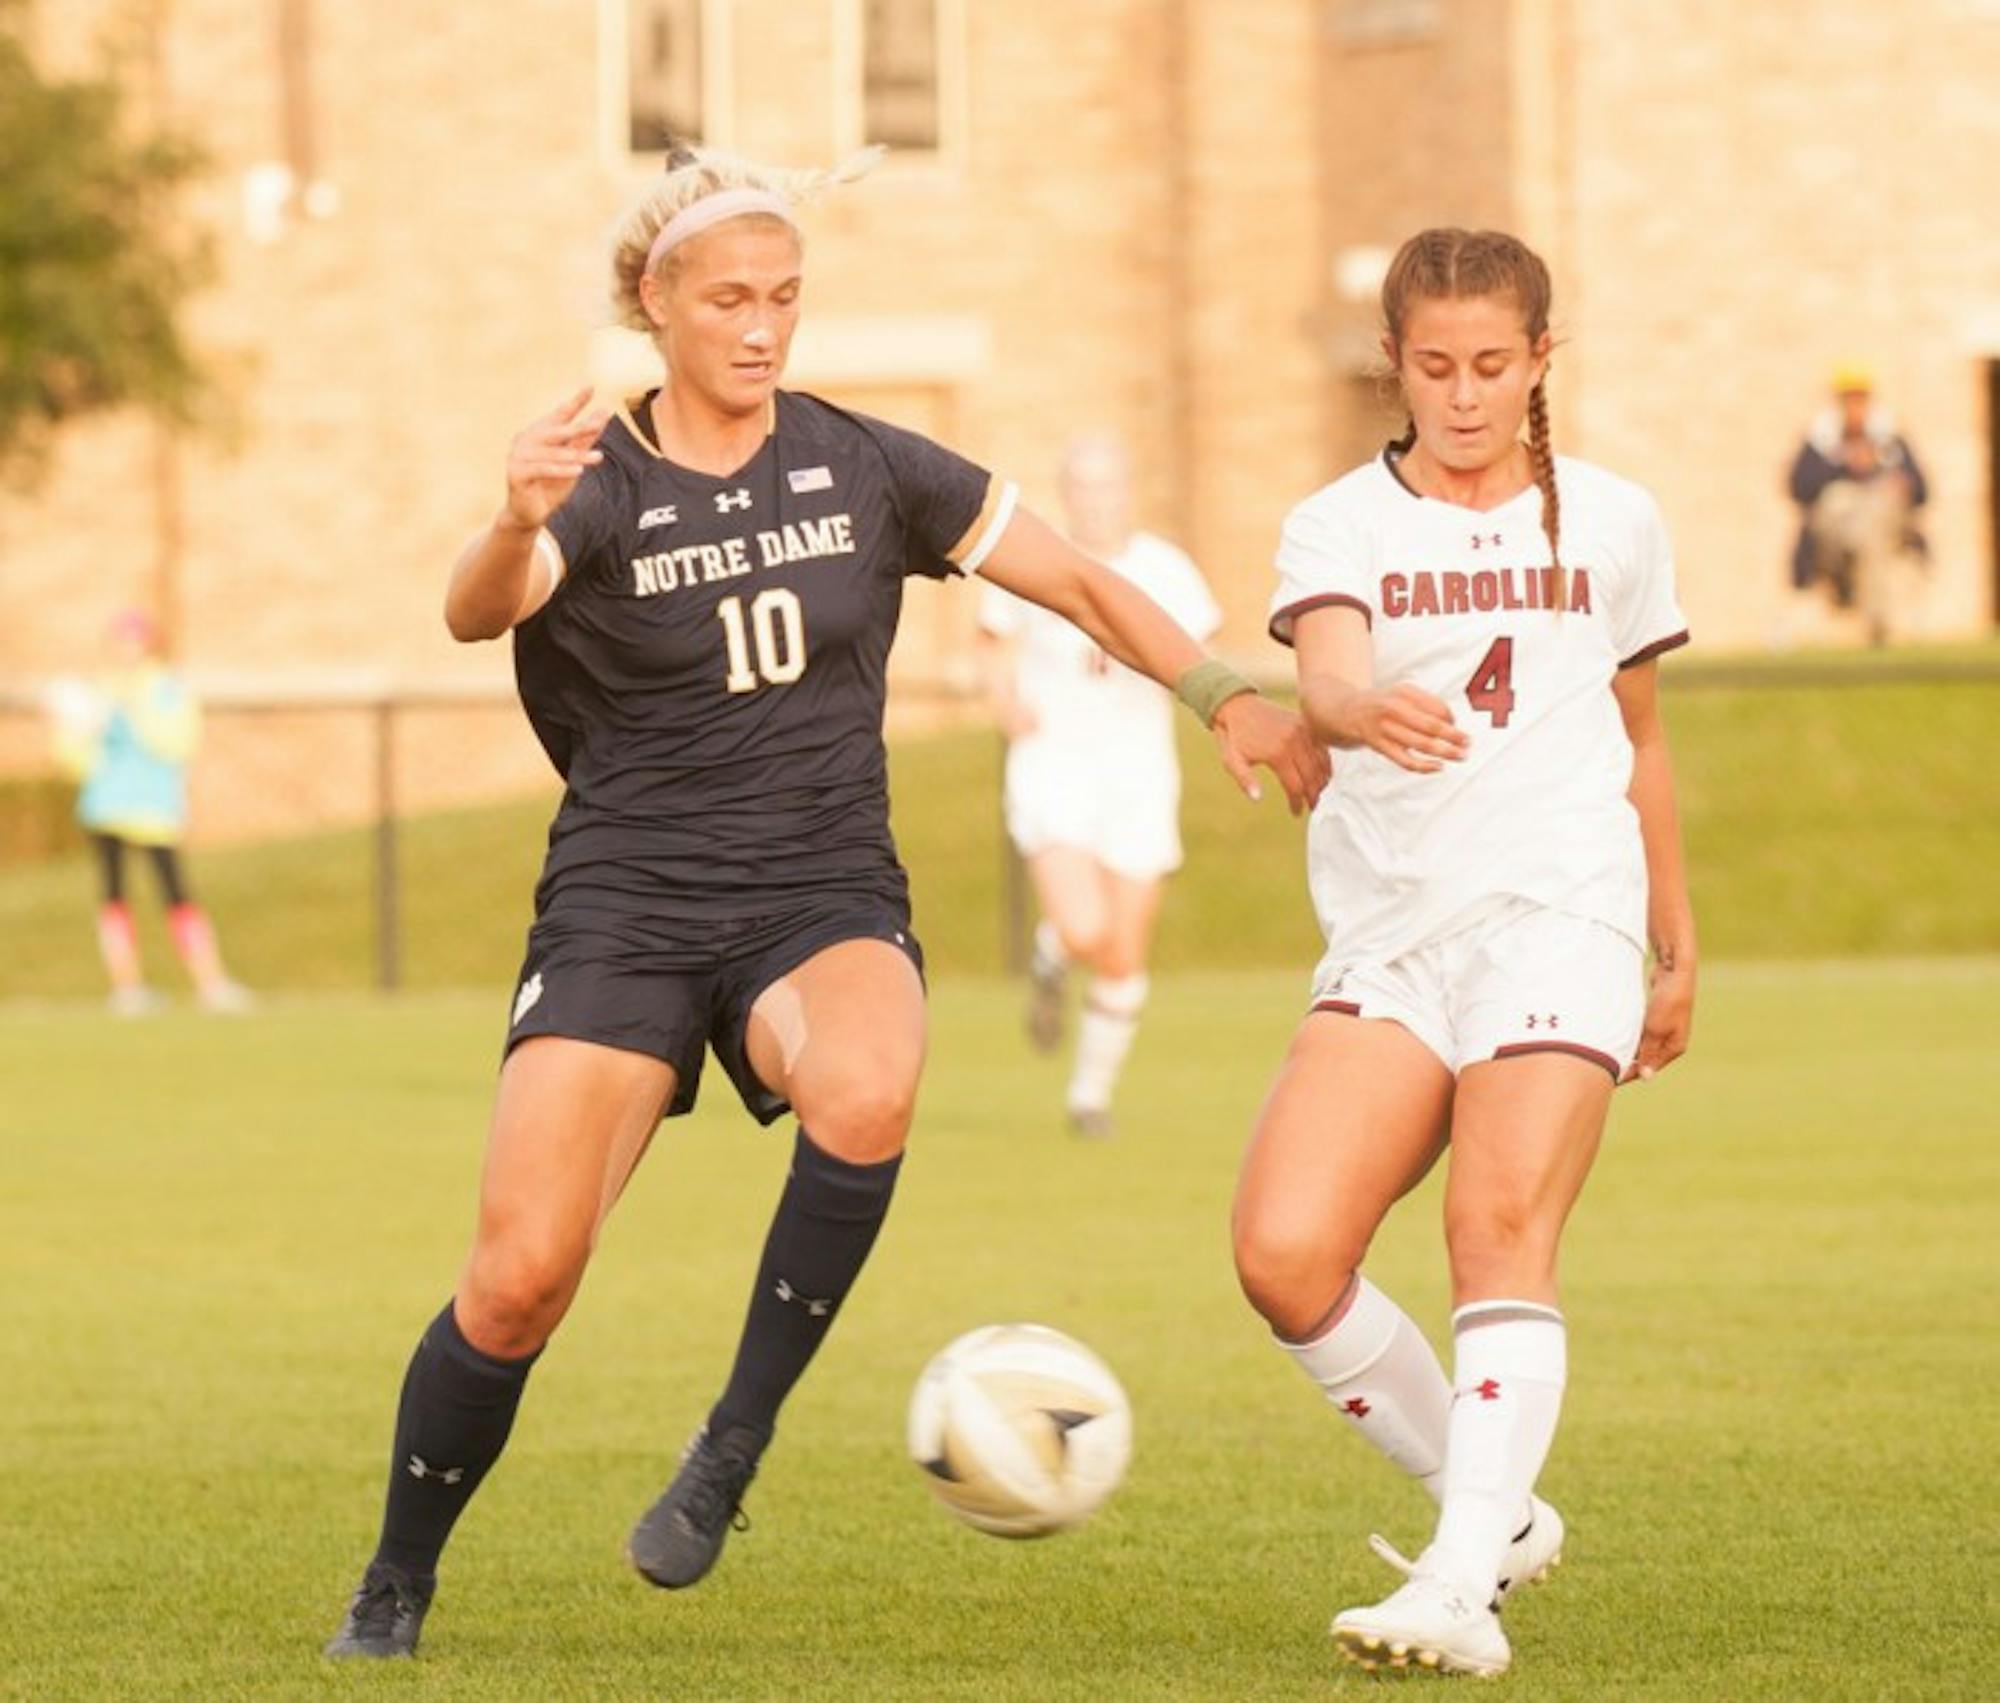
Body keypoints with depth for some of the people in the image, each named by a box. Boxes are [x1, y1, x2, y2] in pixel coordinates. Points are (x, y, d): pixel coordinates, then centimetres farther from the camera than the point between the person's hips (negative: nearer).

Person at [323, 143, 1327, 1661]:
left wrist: (1224, 695, -2)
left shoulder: (864, 467, 4)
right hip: (626, 909, -1)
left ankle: (735, 1445, -17)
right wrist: (516, 525, -48)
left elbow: (1085, 585, 12)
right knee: (517, 1285, -14)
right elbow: (474, 613, -26)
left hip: (827, 900, 1)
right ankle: (395, 1588, 11)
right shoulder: (597, 488, -4)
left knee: (867, 1095, -36)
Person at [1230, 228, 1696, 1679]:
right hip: (1390, 934, 2)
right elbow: (1327, 676, -15)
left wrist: (1679, 948, 28)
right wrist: (1365, 711, -39)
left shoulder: (1610, 522, 12)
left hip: (1563, 914, -1)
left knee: (1502, 1223, -23)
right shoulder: (1343, 525, 7)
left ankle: (1463, 1587, -29)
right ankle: (1496, 1510, 5)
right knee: (1287, 1254, -14)